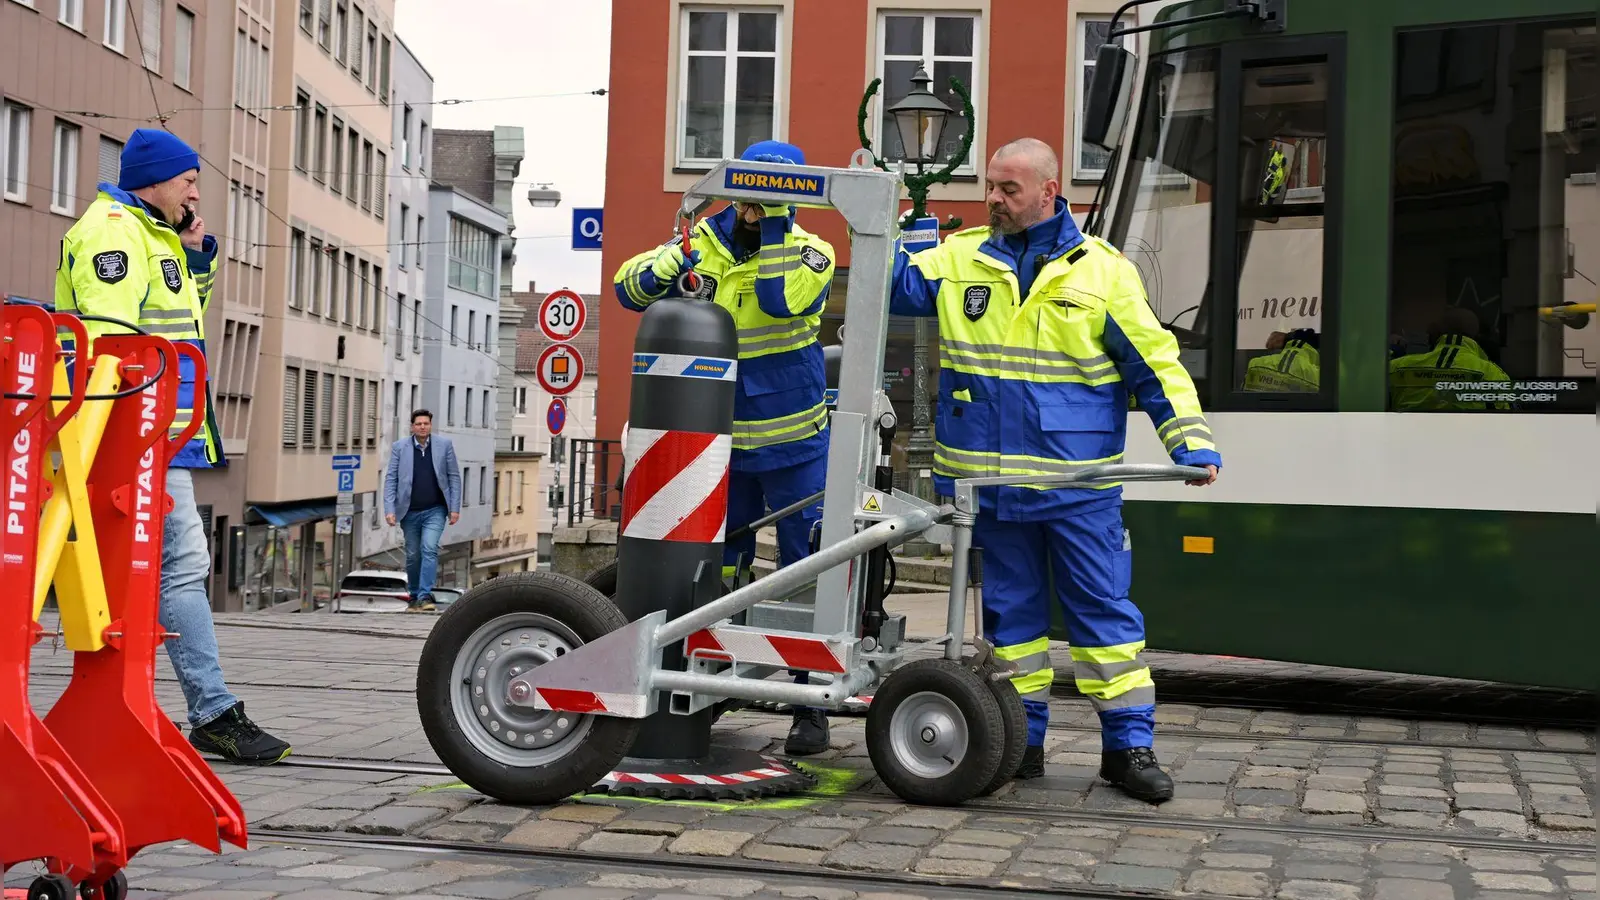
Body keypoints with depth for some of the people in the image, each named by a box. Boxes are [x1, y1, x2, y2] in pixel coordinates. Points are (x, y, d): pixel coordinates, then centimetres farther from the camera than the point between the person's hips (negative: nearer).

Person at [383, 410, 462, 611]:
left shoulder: (444, 444, 1)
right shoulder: (399, 447, 1)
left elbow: (454, 477, 4)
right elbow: (390, 479, 1)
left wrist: (455, 508, -1)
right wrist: (389, 509, -9)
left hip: (435, 511, -1)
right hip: (410, 512, 1)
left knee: (429, 549, -17)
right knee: (413, 556, 9)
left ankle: (425, 596, -18)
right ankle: (414, 596, 24)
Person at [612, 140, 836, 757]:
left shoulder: (809, 251, -7)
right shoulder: (703, 243, 2)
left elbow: (787, 299, -27)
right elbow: (630, 287, -4)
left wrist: (771, 239, -22)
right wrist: (663, 269, -23)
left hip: (795, 444, -3)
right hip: (722, 444, 3)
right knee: (711, 569, 12)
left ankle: (811, 704, 4)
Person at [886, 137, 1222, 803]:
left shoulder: (1101, 271, 1)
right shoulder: (961, 259, 8)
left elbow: (1155, 364, 1)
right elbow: (895, 288, 7)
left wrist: (1192, 442, -7)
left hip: (1079, 484, -2)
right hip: (988, 481, 3)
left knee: (1104, 610, 0)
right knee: (1010, 610, 11)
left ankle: (1129, 745, 8)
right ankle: (1022, 740, 21)